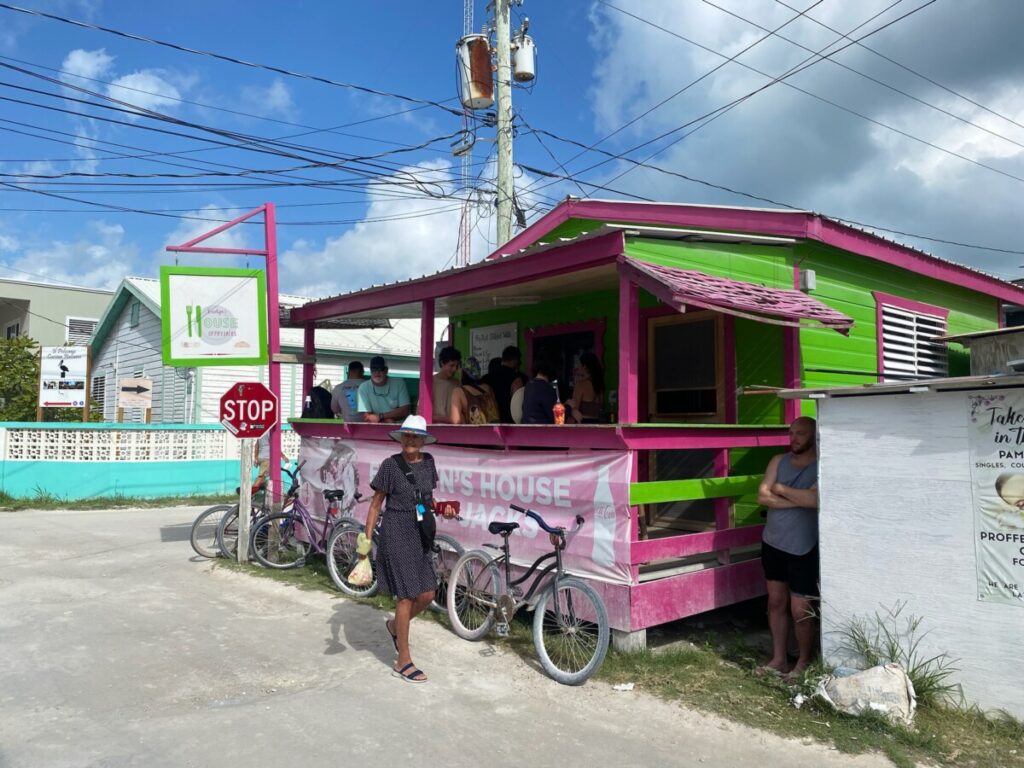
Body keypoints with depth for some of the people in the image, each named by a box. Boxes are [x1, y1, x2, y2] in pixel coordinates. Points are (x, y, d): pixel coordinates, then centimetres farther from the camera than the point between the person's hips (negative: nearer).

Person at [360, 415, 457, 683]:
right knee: (407, 596, -3)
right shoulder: (390, 465, -9)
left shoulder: (428, 462, 6)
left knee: (427, 594, 6)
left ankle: (395, 626, 35)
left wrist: (444, 509, -1)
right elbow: (376, 504, -5)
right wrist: (366, 539, -8)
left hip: (419, 534, 6)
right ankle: (403, 663, 11)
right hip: (395, 533, -6)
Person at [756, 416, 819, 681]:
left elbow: (814, 499, -28)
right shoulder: (778, 461, 3)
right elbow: (763, 497, -7)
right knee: (776, 602, 14)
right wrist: (799, 500, -18)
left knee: (800, 610, 1)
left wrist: (781, 488, -14)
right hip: (773, 543, 5)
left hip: (804, 548, -5)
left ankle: (804, 661, 23)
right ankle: (778, 658, 27)